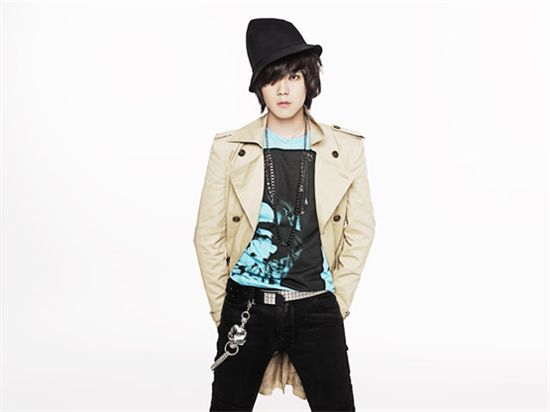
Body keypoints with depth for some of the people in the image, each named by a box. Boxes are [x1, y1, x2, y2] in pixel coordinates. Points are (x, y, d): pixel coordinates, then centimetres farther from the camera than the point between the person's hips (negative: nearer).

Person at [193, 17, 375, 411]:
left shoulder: (346, 148, 0)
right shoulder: (230, 148, -2)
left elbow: (360, 230, 6)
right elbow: (208, 235, 3)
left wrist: (339, 300, 4)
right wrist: (223, 307, 3)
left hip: (316, 309, 0)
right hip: (247, 308, 0)